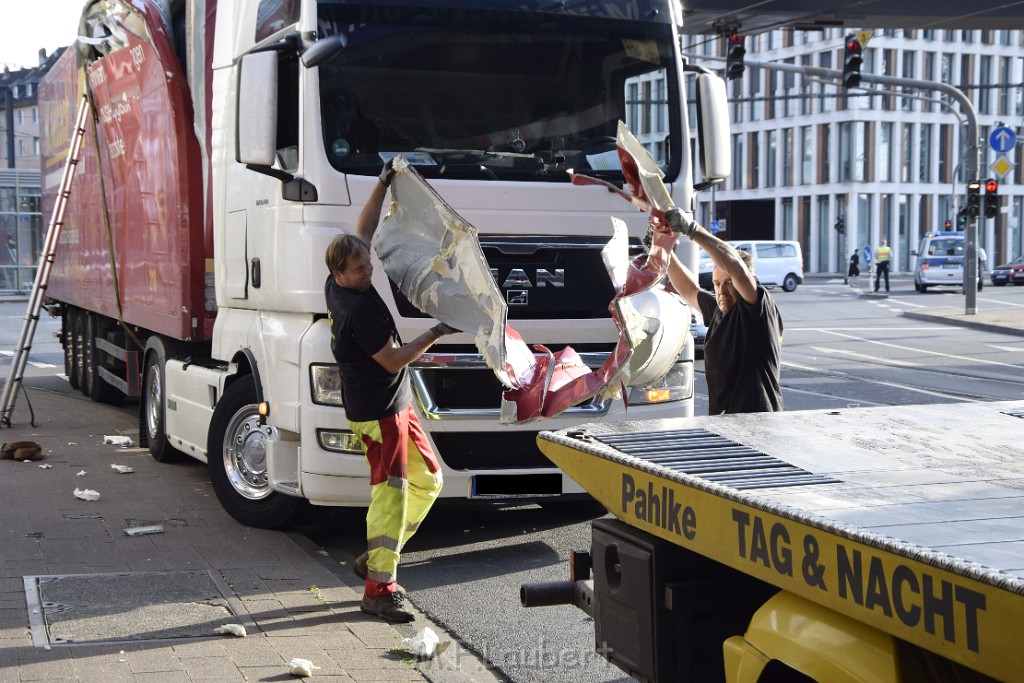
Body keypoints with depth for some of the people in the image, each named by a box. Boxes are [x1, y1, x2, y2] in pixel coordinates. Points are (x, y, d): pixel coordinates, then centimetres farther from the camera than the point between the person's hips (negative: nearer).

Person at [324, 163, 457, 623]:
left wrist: (382, 185, 14)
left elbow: (364, 231, 17)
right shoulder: (359, 309, -23)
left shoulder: (339, 285, 4)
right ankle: (378, 589, -5)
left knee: (427, 480, 16)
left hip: (396, 405, 10)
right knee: (390, 491, -9)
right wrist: (436, 334, -14)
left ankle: (375, 558, 23)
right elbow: (393, 359, -19)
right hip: (377, 411, -10)